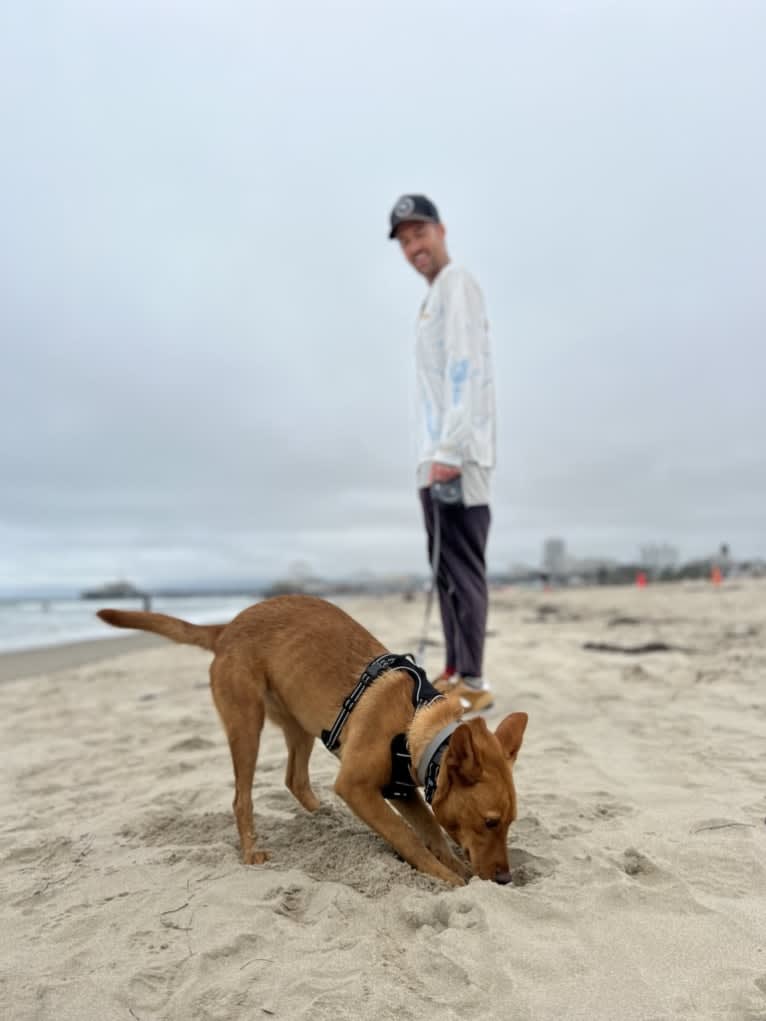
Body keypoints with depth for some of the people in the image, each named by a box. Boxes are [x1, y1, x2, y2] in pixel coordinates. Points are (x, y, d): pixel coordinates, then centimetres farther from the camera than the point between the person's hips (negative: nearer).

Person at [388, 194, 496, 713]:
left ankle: (473, 683, -5)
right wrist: (435, 453, 17)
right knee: (446, 566, 11)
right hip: (437, 455, 10)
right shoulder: (435, 295, 24)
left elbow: (465, 369, -17)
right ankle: (455, 671, 19)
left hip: (458, 456, -10)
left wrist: (451, 450, -24)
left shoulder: (457, 284, -4)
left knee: (463, 566, -10)